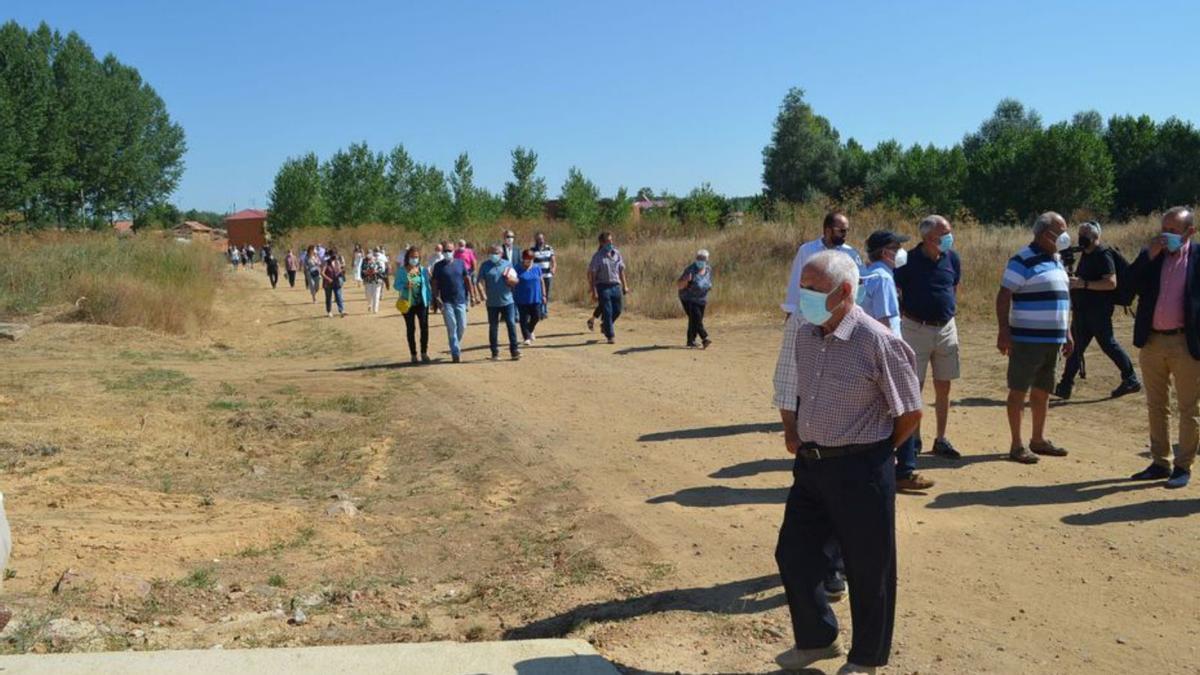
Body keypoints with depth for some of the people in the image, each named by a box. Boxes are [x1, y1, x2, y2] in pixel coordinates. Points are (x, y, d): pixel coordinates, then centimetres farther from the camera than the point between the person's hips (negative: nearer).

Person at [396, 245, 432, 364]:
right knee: (410, 329, 5)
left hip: (422, 303, 1)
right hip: (408, 304, -1)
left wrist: (431, 299, 4)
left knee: (424, 327, -7)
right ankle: (413, 354, 13)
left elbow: (427, 285, 10)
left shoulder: (423, 270, 5)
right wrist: (405, 286, -19)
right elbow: (396, 285, 2)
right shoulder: (401, 271, 0)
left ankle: (424, 353, 6)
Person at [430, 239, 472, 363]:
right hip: (446, 302, -2)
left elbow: (467, 279, 9)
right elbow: (434, 283, 0)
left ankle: (456, 346, 28)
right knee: (451, 328, -3)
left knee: (462, 327, 4)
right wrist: (436, 298, -9)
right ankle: (456, 353, 1)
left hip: (460, 300, 2)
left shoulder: (460, 263, 6)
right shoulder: (438, 266, 0)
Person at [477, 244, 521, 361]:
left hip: (507, 301, 1)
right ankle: (495, 352, 17)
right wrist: (483, 295, -22)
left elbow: (516, 281, 10)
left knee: (511, 324, -5)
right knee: (493, 327, 7)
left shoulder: (507, 265, 5)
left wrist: (511, 280, -13)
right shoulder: (485, 265, 0)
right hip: (492, 303, -1)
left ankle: (514, 350, 0)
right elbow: (480, 282, -6)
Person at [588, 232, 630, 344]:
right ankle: (610, 336, 8)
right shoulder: (598, 256, -7)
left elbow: (621, 270, 16)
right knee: (607, 312, -3)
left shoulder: (617, 253, 8)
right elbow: (591, 274, -9)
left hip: (616, 285, 5)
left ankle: (604, 325, 36)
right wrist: (594, 292, -14)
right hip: (603, 286, -5)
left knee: (617, 310, 9)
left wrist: (625, 286, 12)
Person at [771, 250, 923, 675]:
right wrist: (791, 432, 10)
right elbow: (788, 386, 18)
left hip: (860, 470, -6)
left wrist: (873, 452, 2)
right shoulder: (801, 332, 1)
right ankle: (816, 639, 37)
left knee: (867, 569, 10)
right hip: (810, 464, 6)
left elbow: (910, 412, -9)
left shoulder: (877, 341, -18)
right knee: (792, 554, 14)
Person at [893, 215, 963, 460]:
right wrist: (903, 316, -5)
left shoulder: (952, 258, 1)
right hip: (916, 329, -4)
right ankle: (913, 440, 14)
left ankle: (941, 439, 19)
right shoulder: (908, 260, -12)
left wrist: (951, 309, 12)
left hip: (946, 329, 4)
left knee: (943, 387, 8)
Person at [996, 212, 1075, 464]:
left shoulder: (1057, 261, 16)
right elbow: (1004, 296, -15)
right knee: (1019, 390, -1)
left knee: (1043, 391, 15)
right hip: (1027, 339, -8)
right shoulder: (1023, 260, -11)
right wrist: (1004, 331, -21)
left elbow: (1063, 300, 22)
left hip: (1053, 340, 8)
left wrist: (1067, 333, 19)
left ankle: (1038, 440, 25)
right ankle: (1017, 445, 4)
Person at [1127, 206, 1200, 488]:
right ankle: (1160, 463, 25)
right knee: (1156, 407, 13)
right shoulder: (1152, 255, 7)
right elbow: (1132, 283, -5)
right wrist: (1150, 254, -13)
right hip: (1152, 341, 5)